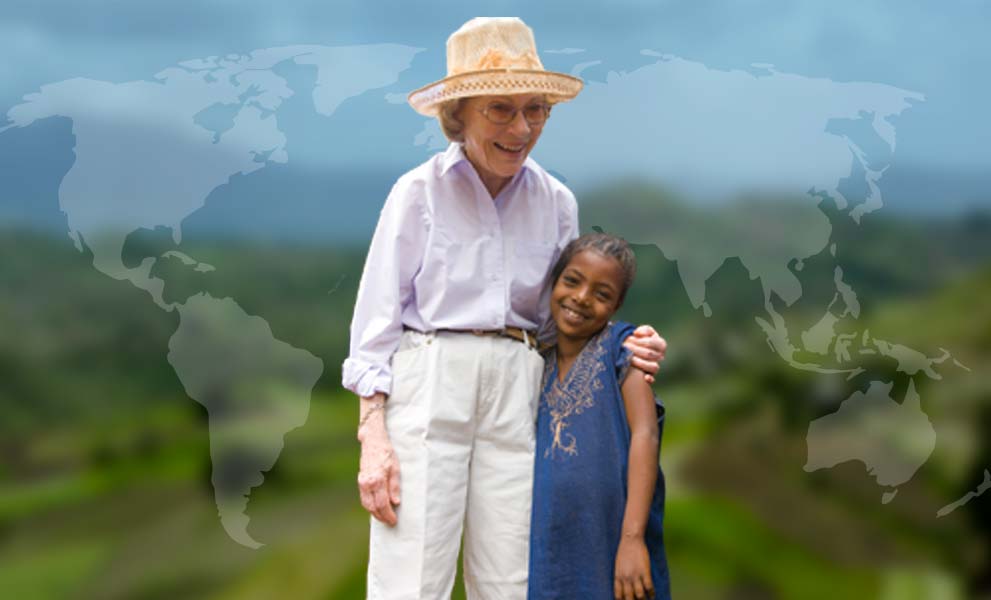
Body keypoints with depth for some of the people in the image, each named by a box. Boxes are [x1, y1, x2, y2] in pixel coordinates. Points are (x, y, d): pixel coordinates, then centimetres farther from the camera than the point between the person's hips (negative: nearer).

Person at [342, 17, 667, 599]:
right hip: (427, 390, -4)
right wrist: (374, 437, -10)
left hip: (515, 397, 4)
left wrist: (623, 346, -3)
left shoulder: (557, 202, 10)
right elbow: (378, 317, -2)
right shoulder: (420, 191, 0)